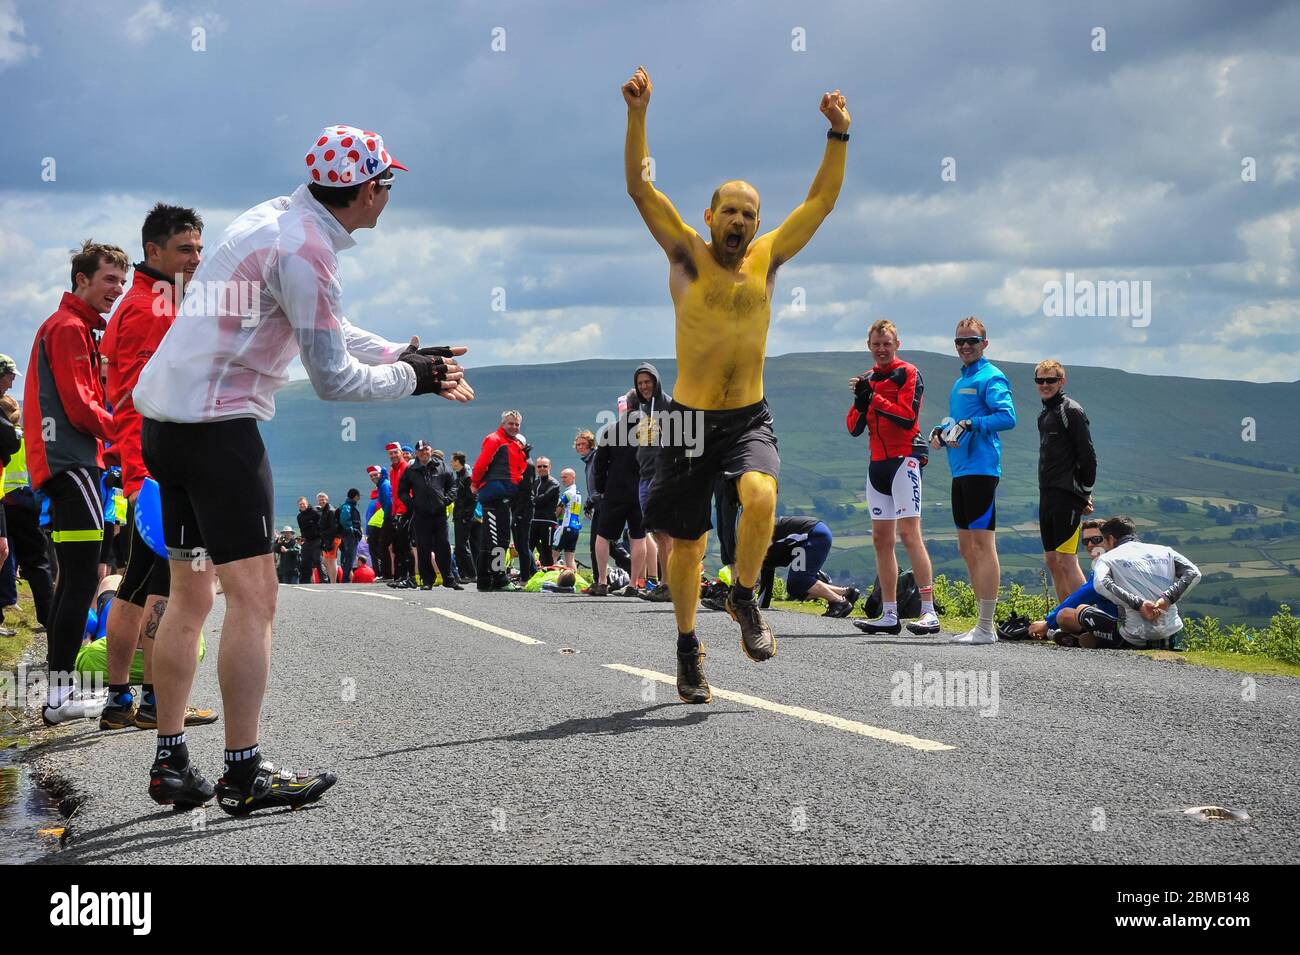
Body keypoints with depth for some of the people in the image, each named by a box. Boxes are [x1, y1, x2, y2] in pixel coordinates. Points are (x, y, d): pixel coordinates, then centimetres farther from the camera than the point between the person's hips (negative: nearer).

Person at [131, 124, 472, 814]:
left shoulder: (274, 219, 14)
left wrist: (411, 357, 16)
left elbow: (326, 329, 23)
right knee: (253, 598, -5)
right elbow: (333, 379, -15)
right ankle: (244, 774, -3)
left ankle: (171, 765, 19)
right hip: (219, 425, -10)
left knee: (190, 596, 14)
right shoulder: (306, 249, -15)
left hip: (164, 416, 10)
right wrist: (410, 377, 1)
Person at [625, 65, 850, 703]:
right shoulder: (686, 255, -1)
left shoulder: (767, 259, 5)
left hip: (749, 418, 1)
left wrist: (839, 135, -5)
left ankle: (745, 598, -3)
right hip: (690, 418, -1)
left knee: (761, 496, -28)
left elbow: (822, 200, 5)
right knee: (686, 544, 6)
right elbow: (639, 187, -10)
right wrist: (637, 115, -20)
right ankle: (688, 649, 26)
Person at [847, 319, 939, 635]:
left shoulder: (908, 374, -3)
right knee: (881, 538, 6)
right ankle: (889, 615, 8)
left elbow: (908, 416, -15)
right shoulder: (868, 378, 18)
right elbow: (854, 428, 13)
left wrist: (873, 397, -15)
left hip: (903, 460, -8)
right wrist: (860, 401, -6)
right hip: (877, 464, 8)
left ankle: (929, 612, -18)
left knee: (909, 532, -15)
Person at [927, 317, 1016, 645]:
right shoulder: (959, 382, 22)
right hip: (960, 470, 10)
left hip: (981, 469, -10)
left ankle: (986, 628, -10)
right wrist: (940, 433, 9)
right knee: (967, 549, 12)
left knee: (983, 545, -10)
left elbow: (1007, 417, -19)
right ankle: (983, 624, 18)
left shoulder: (991, 378, -6)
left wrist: (970, 425, -23)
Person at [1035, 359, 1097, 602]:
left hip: (1067, 495, -9)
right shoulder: (1044, 414, 18)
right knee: (1051, 559, 10)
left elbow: (1088, 456, -12)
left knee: (1066, 559, -13)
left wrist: (1085, 493, -10)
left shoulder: (1071, 411, -9)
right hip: (1047, 495, 9)